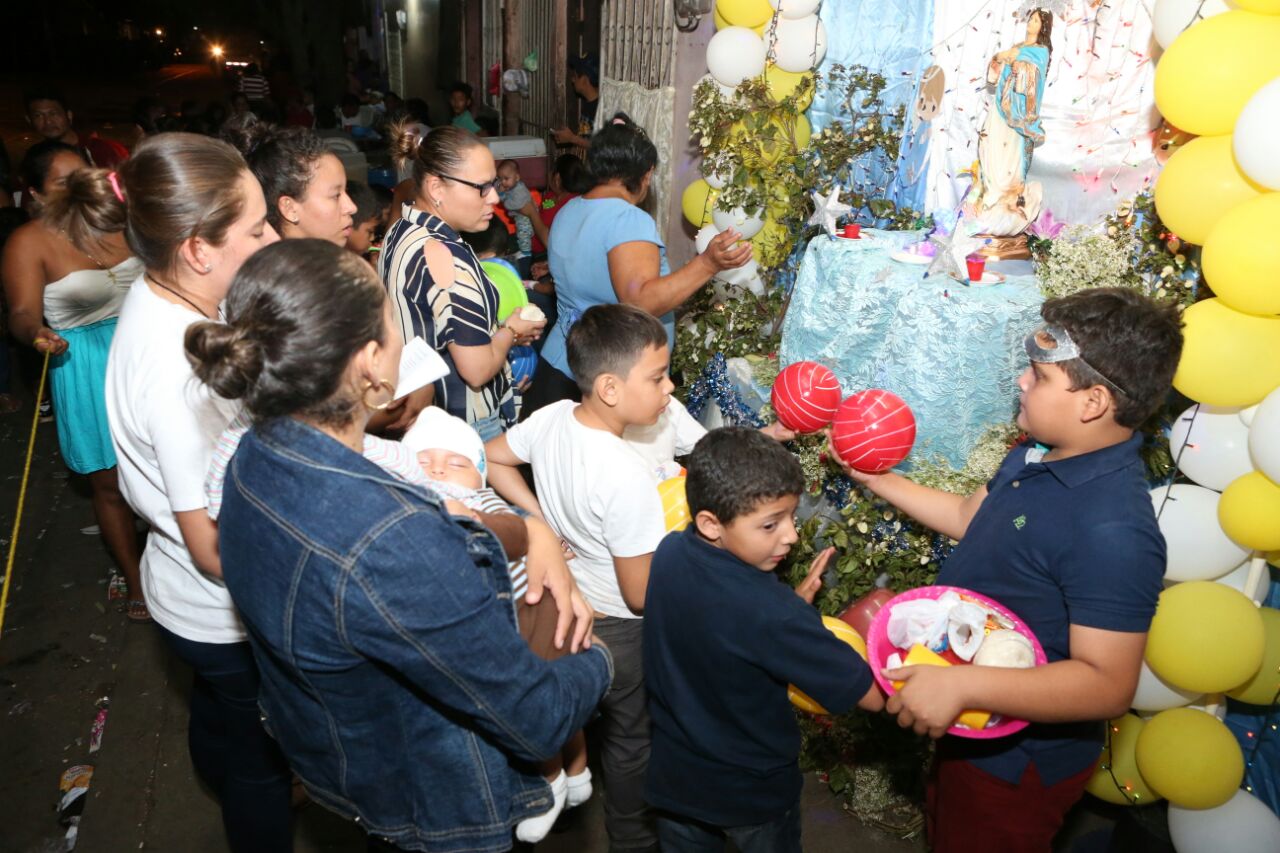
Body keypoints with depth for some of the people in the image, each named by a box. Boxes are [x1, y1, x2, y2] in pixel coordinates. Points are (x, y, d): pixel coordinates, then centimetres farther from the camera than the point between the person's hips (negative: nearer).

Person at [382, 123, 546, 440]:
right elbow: (478, 370, -26)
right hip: (469, 428, -9)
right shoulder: (445, 256, -26)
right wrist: (510, 331, -7)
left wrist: (499, 332, 10)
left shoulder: (400, 233, 4)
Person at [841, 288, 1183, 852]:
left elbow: (1107, 684, -35)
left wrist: (962, 685, -41)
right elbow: (971, 517, 10)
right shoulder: (1038, 454, -6)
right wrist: (879, 481, 8)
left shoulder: (1113, 530, -35)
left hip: (1018, 761, -8)